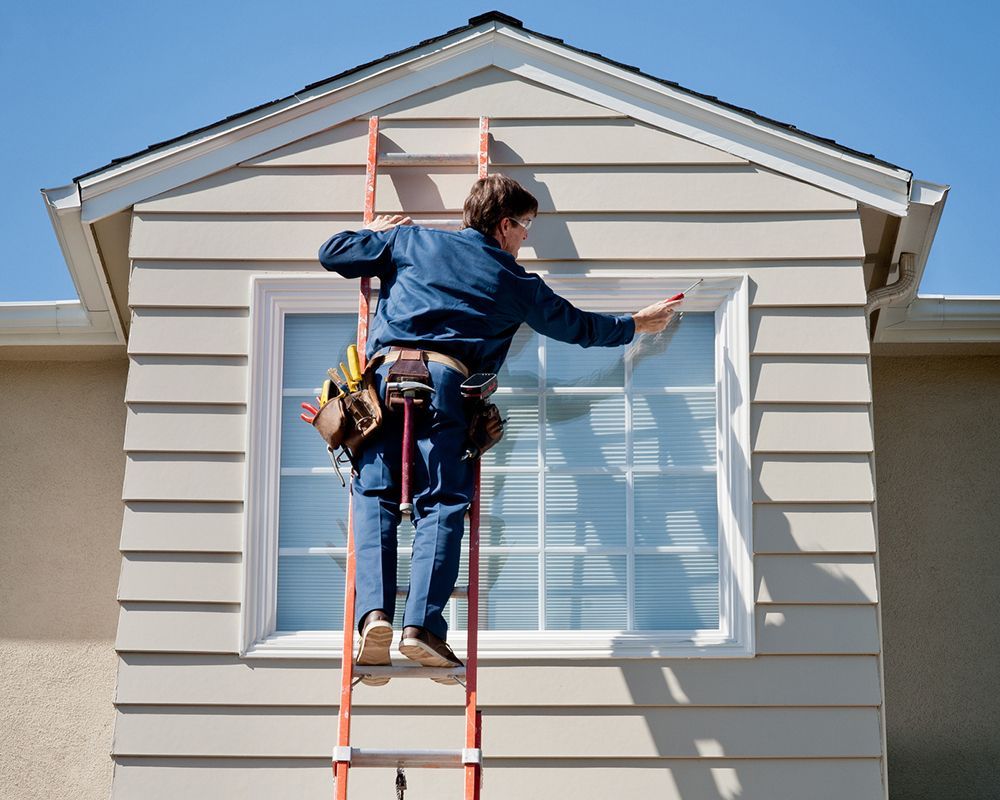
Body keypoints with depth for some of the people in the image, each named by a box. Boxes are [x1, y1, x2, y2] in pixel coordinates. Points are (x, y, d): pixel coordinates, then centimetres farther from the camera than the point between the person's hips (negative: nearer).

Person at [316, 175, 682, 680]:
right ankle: (421, 624, -18)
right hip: (446, 379, -2)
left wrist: (376, 234, 45)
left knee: (375, 495, 1)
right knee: (442, 505, -2)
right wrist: (635, 324, 50)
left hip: (385, 373, 2)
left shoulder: (410, 239, 22)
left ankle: (374, 612, -18)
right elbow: (579, 326, 32)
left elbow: (332, 254, 25)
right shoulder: (515, 281, 20)